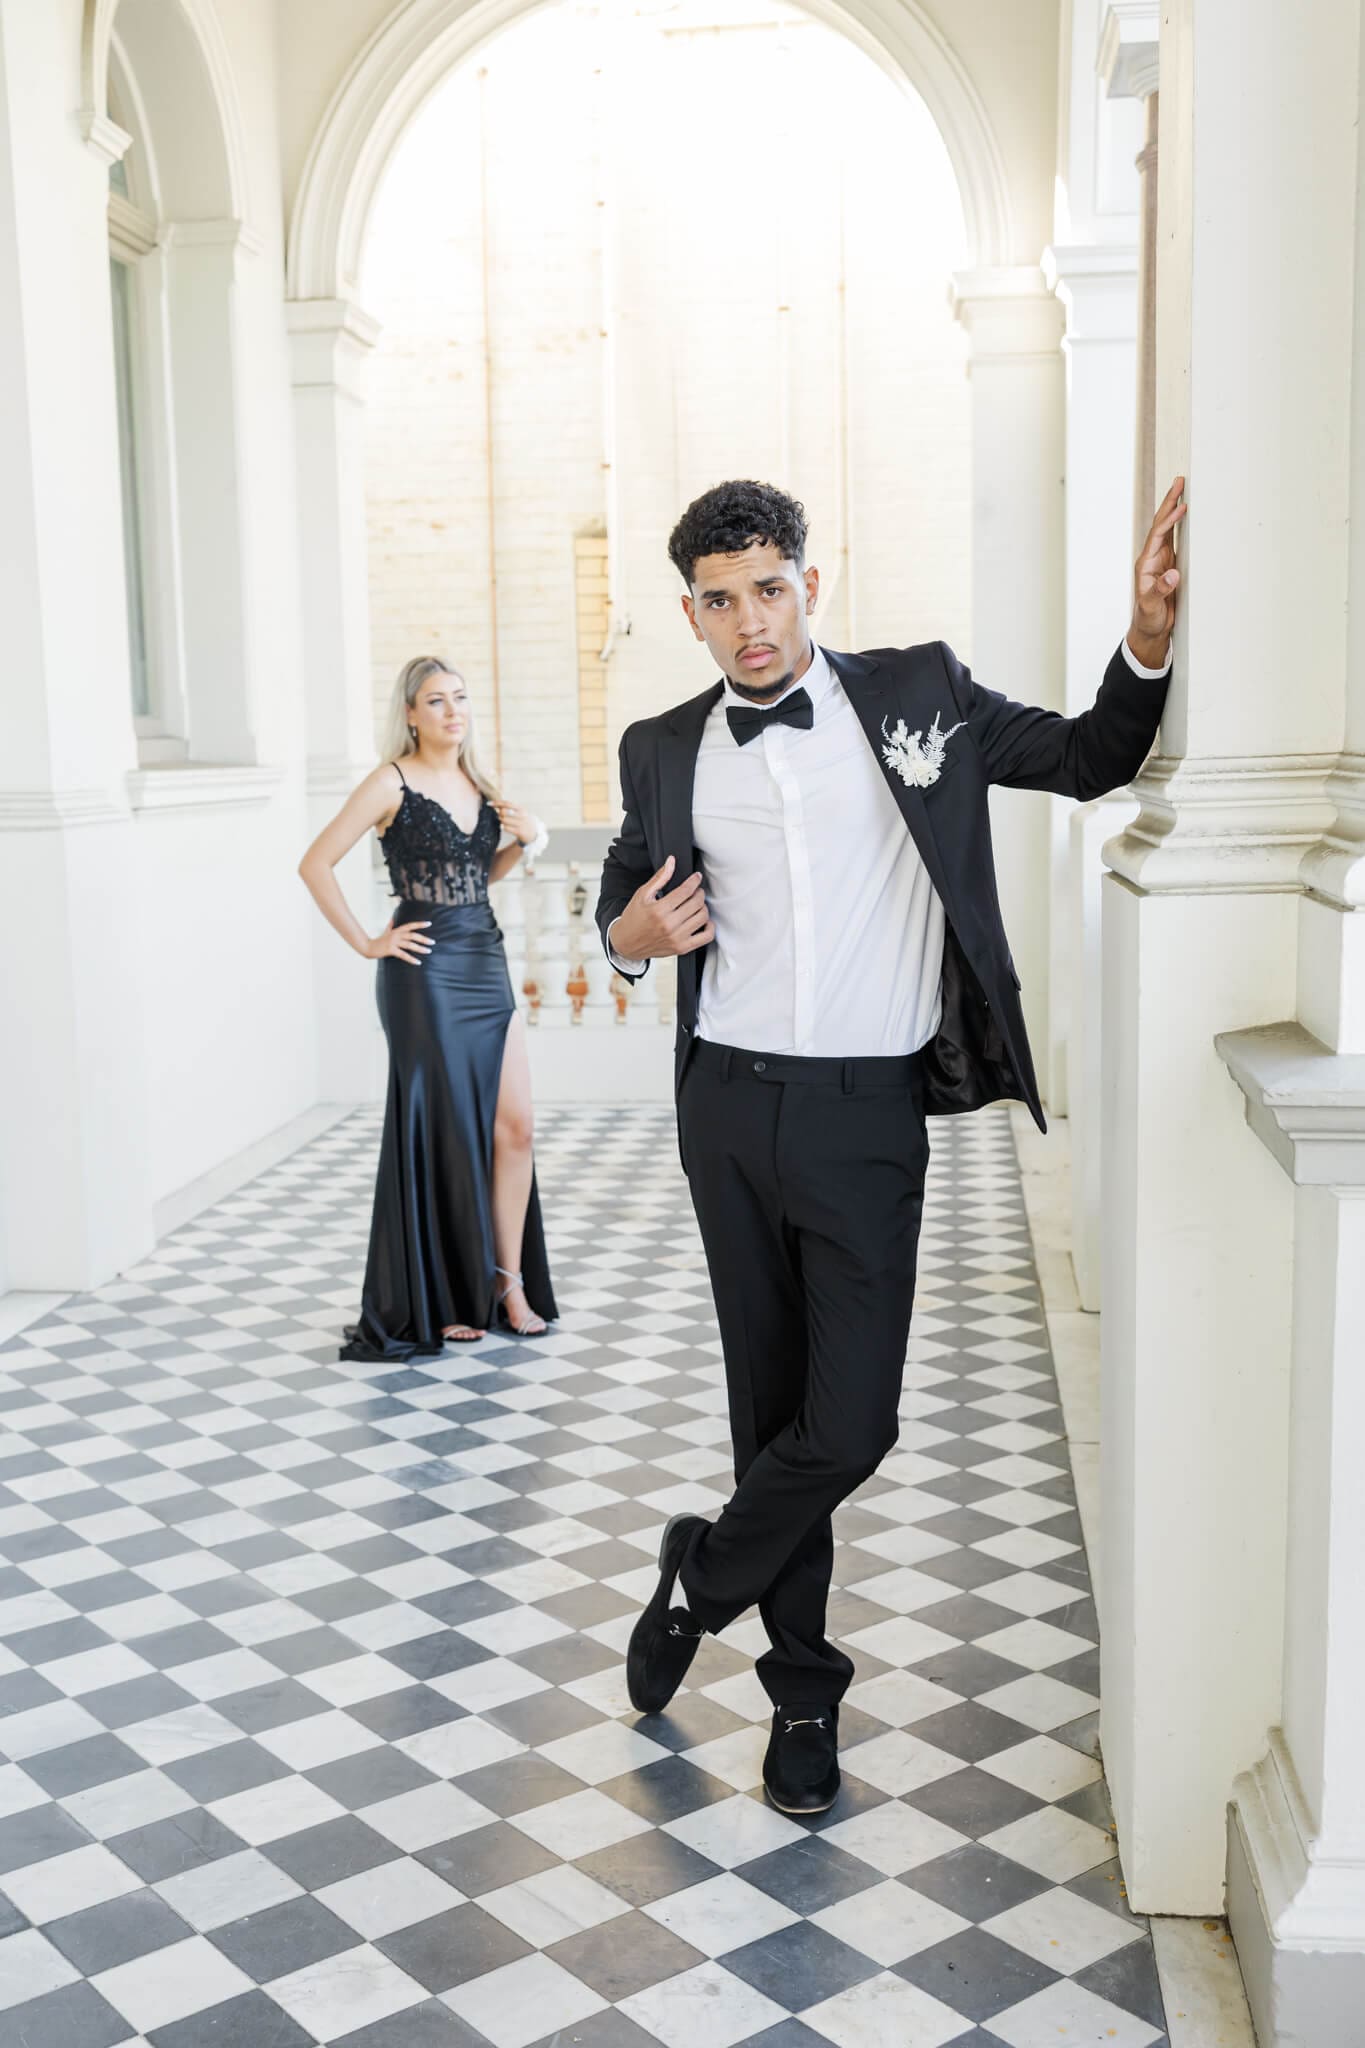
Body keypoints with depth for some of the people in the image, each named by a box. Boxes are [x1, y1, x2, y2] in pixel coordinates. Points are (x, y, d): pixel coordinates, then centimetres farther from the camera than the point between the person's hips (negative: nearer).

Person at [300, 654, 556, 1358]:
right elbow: (316, 865, -10)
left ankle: (508, 1282, 15)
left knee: (514, 1125, 3)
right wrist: (365, 943, -9)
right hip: (425, 974, -6)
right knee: (443, 1131, 1)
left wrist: (523, 840, 6)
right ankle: (437, 1301, 15)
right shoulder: (392, 783, -7)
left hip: (487, 965, 6)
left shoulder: (478, 783, 11)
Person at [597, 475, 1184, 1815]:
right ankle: (802, 1689, 29)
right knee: (772, 1406, 11)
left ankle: (698, 1581, 22)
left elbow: (1090, 760, 10)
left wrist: (1148, 641, -9)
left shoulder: (919, 695, 1)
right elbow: (625, 889, 22)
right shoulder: (664, 753, 6)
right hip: (731, 1110, 2)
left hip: (867, 1116, -2)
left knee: (849, 1424, -8)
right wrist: (630, 933, -2)